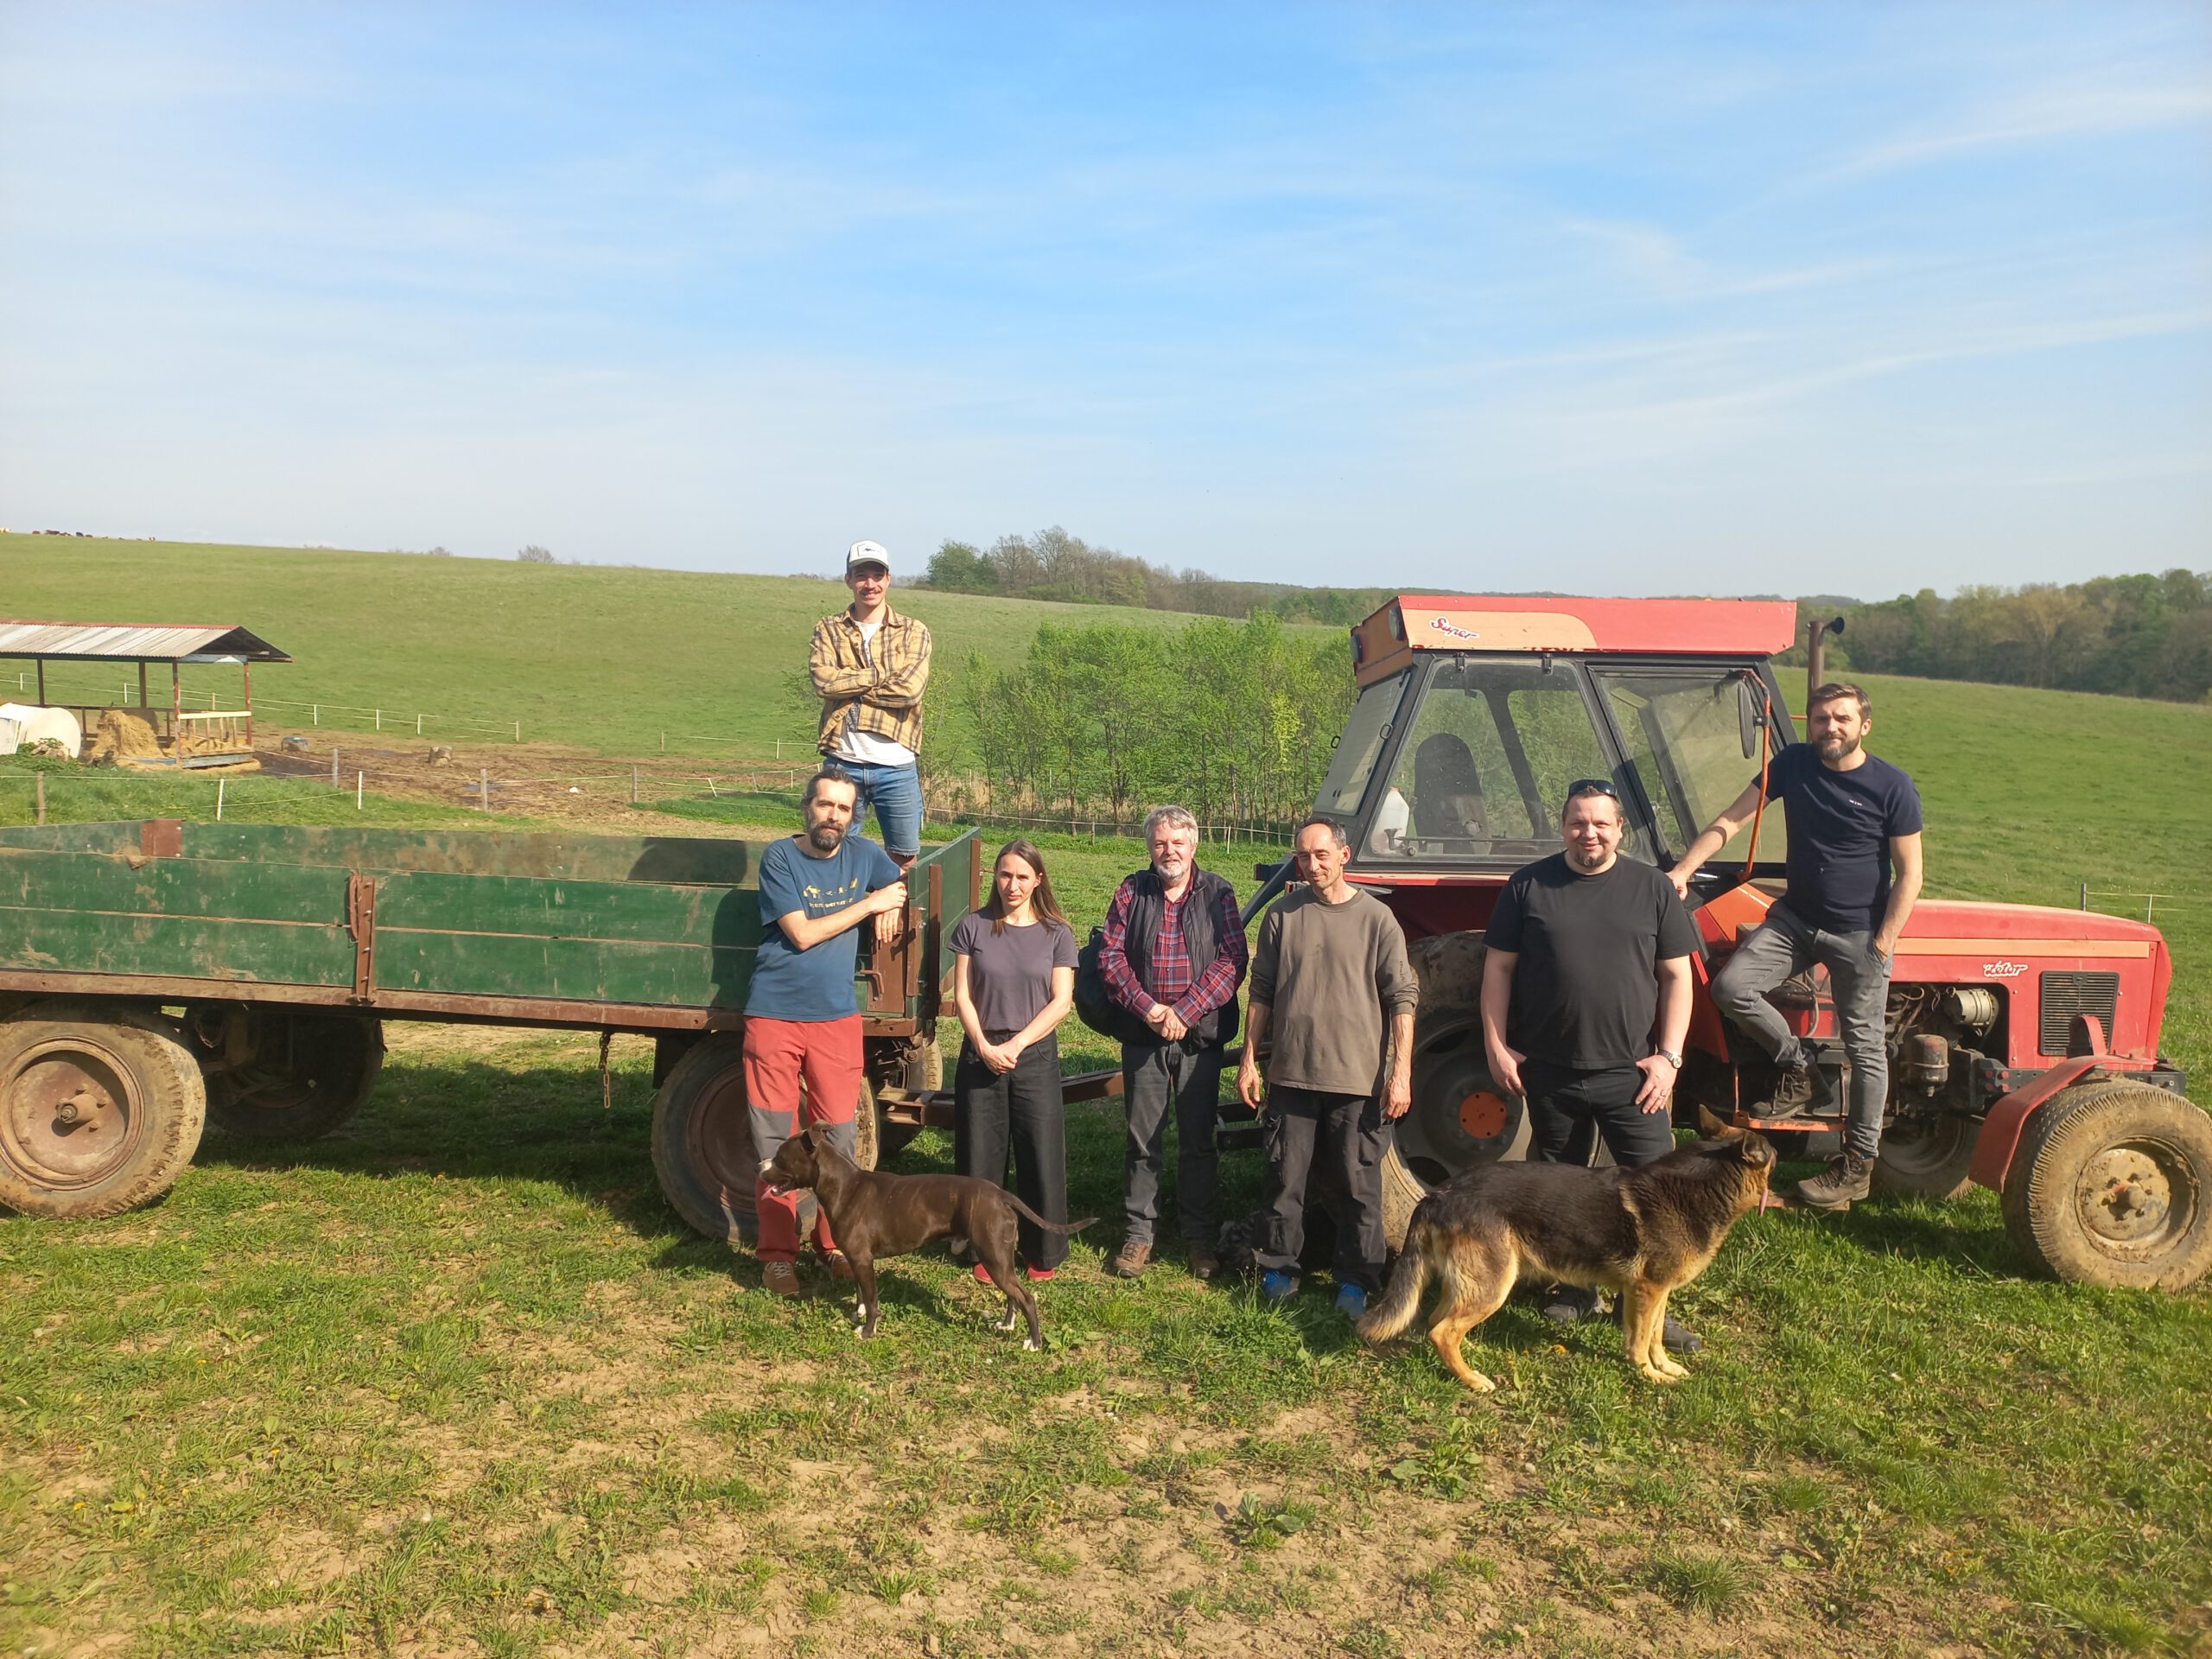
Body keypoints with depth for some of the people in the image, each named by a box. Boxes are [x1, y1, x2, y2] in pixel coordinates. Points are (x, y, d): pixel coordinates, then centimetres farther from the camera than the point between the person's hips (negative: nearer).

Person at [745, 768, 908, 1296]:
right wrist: (869, 903, -8)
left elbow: (897, 886, 24)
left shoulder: (863, 854, 5)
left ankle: (834, 1242, 22)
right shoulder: (780, 857, -7)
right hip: (774, 1016, -3)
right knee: (775, 1140, 2)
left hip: (837, 1018, 3)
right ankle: (778, 1253, 12)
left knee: (837, 1136, 6)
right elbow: (802, 933, -14)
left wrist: (890, 907, 1)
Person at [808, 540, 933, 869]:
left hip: (896, 766, 0)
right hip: (843, 763, 1)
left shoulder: (913, 632, 5)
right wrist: (883, 675, -10)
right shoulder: (829, 630, 8)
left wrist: (849, 687, -8)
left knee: (905, 860, 8)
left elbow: (910, 689, -11)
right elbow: (823, 681, -10)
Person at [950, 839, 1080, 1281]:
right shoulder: (974, 927, 2)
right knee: (981, 1158, 5)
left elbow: (1061, 1002, -4)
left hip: (1036, 1056, -1)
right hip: (981, 1056, 1)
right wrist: (984, 1046, -13)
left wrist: (1015, 1045, -13)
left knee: (1042, 1157, 3)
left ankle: (1044, 1253, 18)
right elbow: (963, 995, 0)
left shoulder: (1057, 934, 1)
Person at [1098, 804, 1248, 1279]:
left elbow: (1231, 960, -8)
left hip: (1200, 1037, -1)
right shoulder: (1131, 893, 5)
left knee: (1198, 1141, 8)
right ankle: (1139, 1231, 19)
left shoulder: (1218, 894, 0)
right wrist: (1147, 1008, -14)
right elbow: (1110, 957, -1)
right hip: (1142, 1038, 1)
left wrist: (1184, 1012, -16)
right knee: (1142, 1140, 7)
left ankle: (1198, 1236, 20)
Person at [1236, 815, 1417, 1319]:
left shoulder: (1376, 918, -3)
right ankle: (1279, 1268, 25)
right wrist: (1249, 1060, 7)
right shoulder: (1283, 916, 4)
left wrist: (1401, 1072, -8)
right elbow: (1262, 992, 10)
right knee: (1285, 1178, 10)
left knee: (1361, 1185, 5)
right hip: (1291, 1073, 2)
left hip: (1358, 1077, -2)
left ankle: (1356, 1281, 18)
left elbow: (1401, 999, -3)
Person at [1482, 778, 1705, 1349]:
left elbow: (1676, 976, 4)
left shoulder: (1653, 888, 3)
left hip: (1630, 1071, 0)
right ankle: (1570, 1288, 30)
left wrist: (1669, 1055, -4)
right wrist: (1496, 1045, -3)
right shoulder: (1529, 885, 2)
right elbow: (1498, 967, 4)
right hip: (1549, 1071, 1)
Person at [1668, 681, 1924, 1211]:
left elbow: (1908, 873, -7)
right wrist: (1684, 870, -16)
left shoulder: (1893, 787, -11)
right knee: (1731, 986, -16)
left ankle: (1858, 1163, 18)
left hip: (1858, 932, -3)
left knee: (1865, 1047, 5)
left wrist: (1884, 941, -14)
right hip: (1794, 918, 4)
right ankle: (1798, 1069, 8)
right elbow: (1730, 820, -3)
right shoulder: (1793, 764, -2)